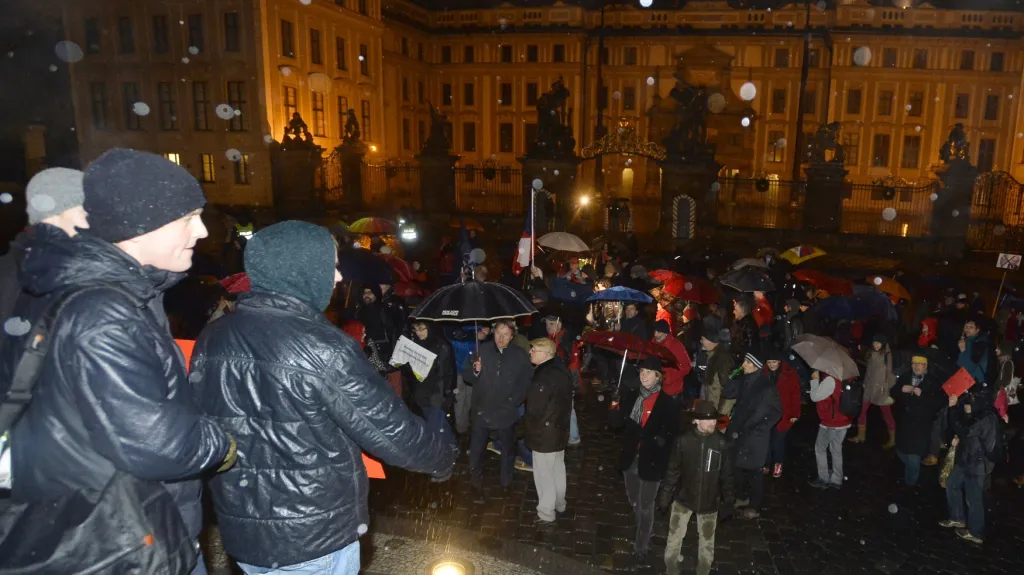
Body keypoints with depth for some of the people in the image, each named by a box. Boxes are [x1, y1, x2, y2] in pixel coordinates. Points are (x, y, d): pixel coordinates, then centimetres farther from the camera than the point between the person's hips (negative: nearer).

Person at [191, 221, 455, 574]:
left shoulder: (210, 340, -1)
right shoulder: (321, 347, -22)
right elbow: (390, 430, -18)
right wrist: (442, 459, 0)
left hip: (242, 531, 6)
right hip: (315, 537, -6)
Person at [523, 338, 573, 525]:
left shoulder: (544, 376, -29)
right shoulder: (561, 369, -1)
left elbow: (535, 409, -24)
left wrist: (526, 422, -5)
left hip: (545, 432, -9)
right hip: (559, 429, 9)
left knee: (544, 474, 5)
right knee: (558, 468, 24)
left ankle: (546, 514, 17)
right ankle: (559, 503, 41)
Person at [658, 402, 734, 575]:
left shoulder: (722, 443, -14)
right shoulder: (683, 441, -17)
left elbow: (727, 476, -4)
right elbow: (672, 471, -7)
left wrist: (728, 503, 0)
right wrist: (665, 496, -3)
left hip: (709, 502, 1)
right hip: (683, 498, -1)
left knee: (707, 542, 19)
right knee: (674, 538, 13)